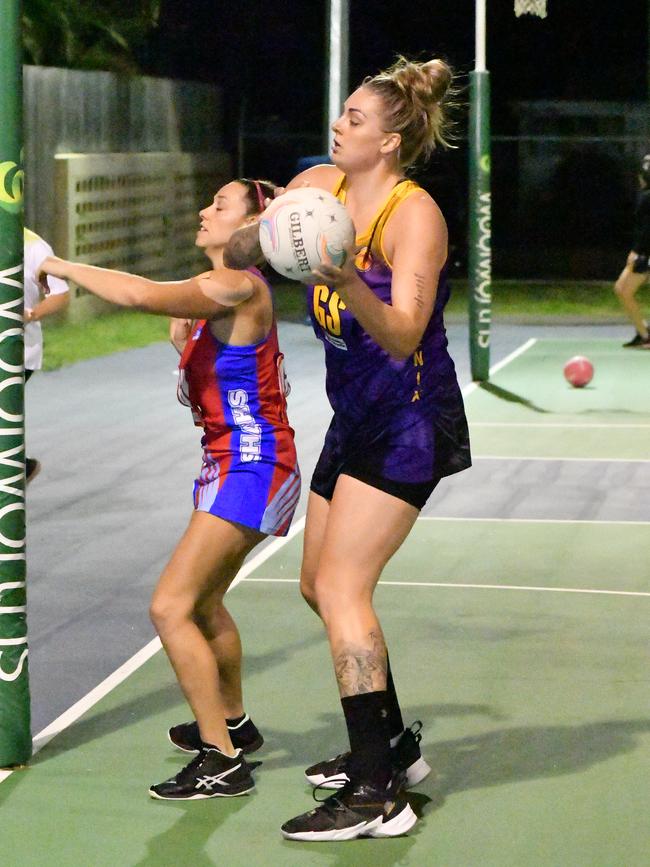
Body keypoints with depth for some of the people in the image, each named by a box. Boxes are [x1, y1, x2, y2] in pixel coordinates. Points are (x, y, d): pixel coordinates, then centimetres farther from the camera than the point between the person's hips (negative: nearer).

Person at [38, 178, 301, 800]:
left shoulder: (238, 287, -17)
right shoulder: (218, 294, 13)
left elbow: (140, 294, -32)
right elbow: (201, 393, 20)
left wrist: (61, 267, -21)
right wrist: (184, 340, 5)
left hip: (251, 468, -11)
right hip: (228, 464, 11)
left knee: (171, 607, -15)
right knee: (202, 602, 26)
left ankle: (222, 761, -10)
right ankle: (232, 722, 46)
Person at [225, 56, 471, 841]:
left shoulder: (416, 215, -19)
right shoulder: (321, 186, 2)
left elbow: (404, 337, -30)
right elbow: (244, 251, 18)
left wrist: (349, 285, -44)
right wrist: (234, 239, -1)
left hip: (409, 422, -9)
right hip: (356, 417, 9)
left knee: (340, 585, -16)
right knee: (320, 584, 15)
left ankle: (376, 794, -13)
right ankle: (393, 746, 31)